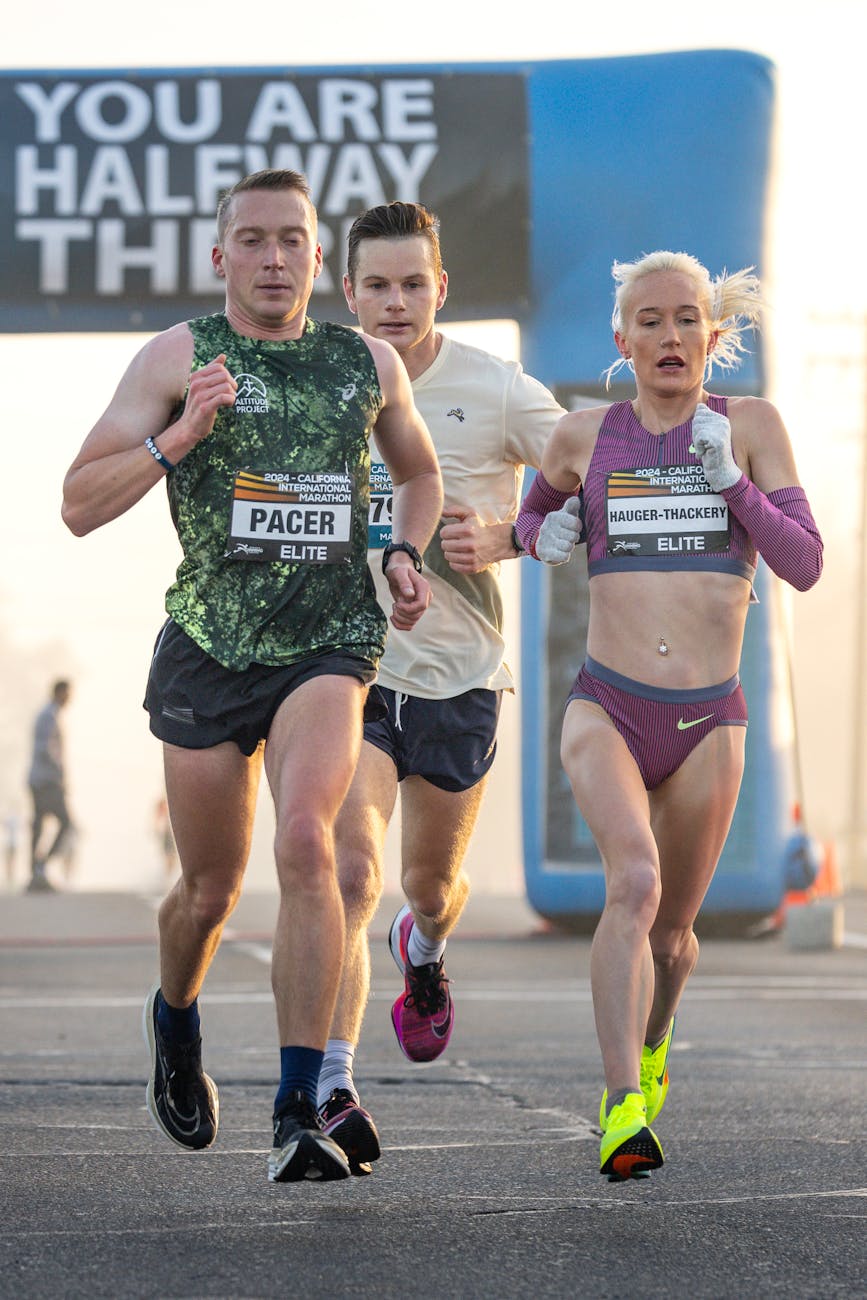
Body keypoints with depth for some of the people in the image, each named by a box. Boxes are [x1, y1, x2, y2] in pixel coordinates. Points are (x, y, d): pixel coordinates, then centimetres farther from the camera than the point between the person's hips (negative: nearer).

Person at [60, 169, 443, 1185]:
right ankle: (174, 1025, 45)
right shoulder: (177, 357, -1)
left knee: (305, 841, -24)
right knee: (210, 890, 9)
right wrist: (178, 435, -18)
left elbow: (419, 471, 27)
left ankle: (299, 1114, -23)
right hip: (208, 646, 0)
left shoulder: (369, 364, 7)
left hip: (329, 644, 0)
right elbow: (80, 505, -5)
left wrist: (405, 553, 7)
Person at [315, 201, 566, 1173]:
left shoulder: (498, 392, -6)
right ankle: (332, 1087, -21)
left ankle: (424, 948, 55)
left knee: (431, 882, 17)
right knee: (349, 869, -19)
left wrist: (509, 538, -18)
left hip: (460, 673, 0)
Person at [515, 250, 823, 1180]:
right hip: (607, 709, -1)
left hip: (707, 722, 1)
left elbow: (803, 564, -6)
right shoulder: (584, 437, 4)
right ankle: (622, 1114, -31)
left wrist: (731, 479, -18)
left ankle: (648, 1045, 48)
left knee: (670, 929, 14)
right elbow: (530, 517, 24)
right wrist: (547, 535, 1)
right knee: (634, 880, -27)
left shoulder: (750, 426, 1)